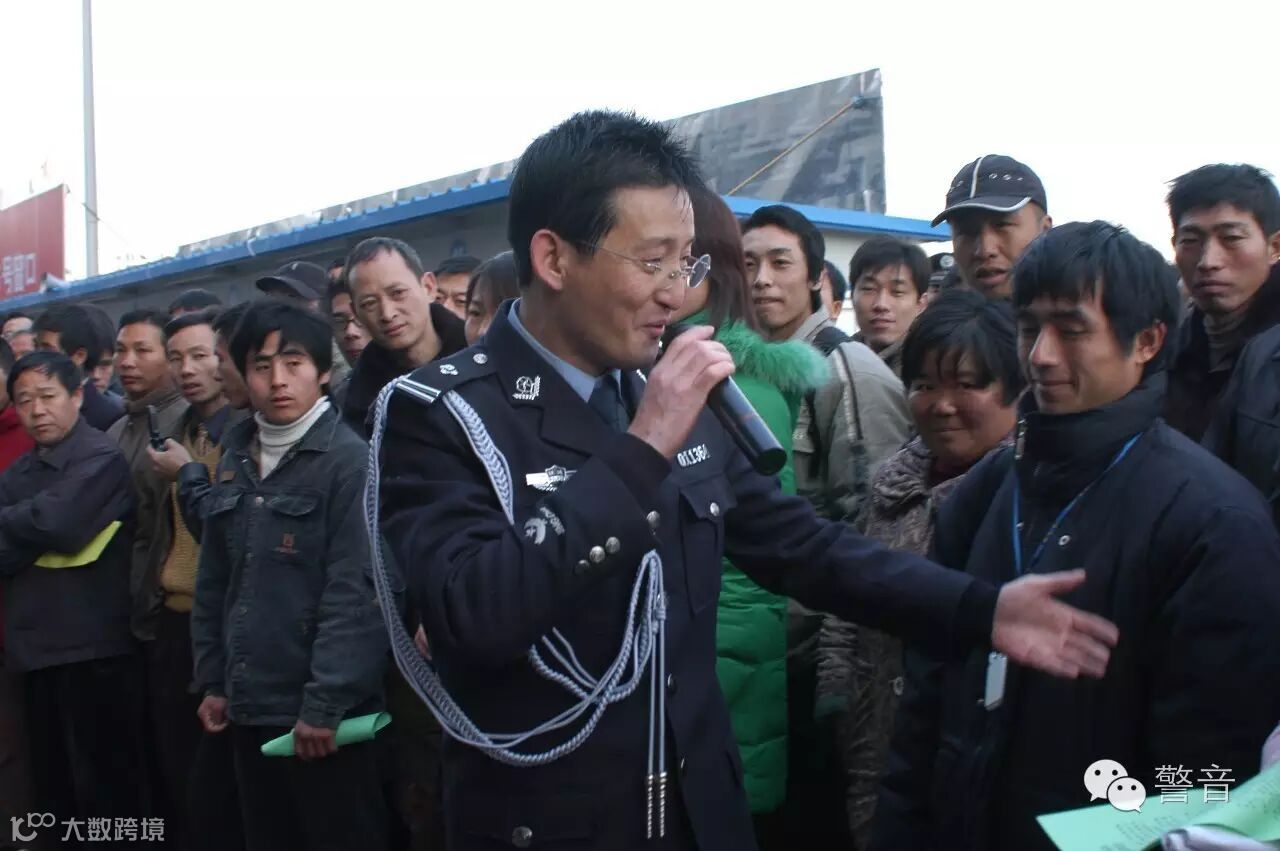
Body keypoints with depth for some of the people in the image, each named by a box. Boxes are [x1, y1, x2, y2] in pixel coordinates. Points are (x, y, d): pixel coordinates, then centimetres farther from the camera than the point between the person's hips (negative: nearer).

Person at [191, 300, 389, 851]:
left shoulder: (351, 460, -11)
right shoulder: (237, 461, 10)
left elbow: (354, 593, -17)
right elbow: (213, 583, 15)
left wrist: (324, 704, -19)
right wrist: (212, 680, 12)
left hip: (323, 713, -7)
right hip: (250, 707, 7)